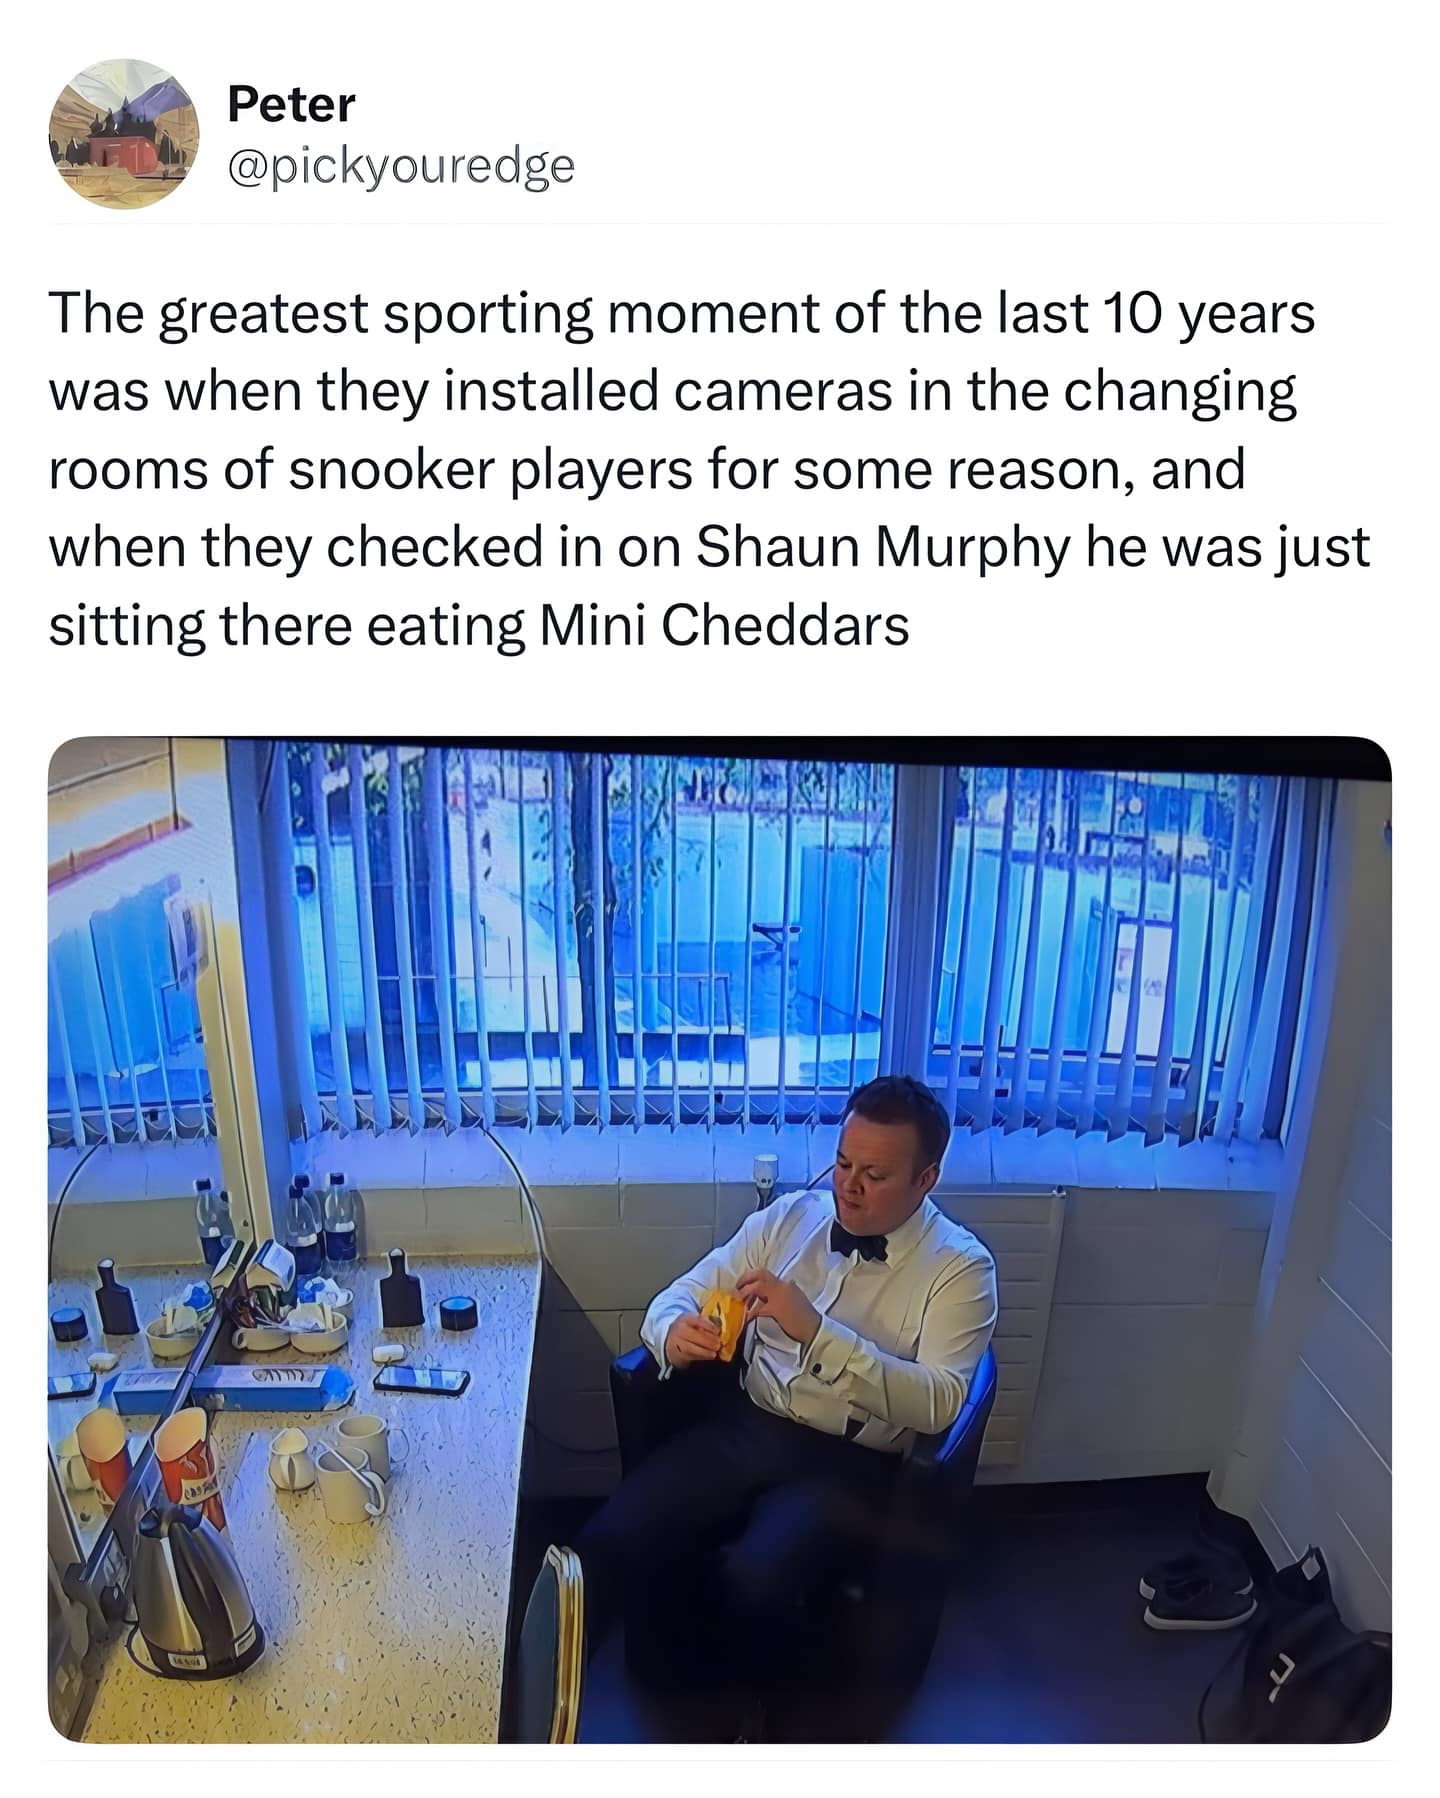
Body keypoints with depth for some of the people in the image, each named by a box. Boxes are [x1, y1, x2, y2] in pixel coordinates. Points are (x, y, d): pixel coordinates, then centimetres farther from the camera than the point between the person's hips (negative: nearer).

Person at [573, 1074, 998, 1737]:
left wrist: (816, 1331, -29)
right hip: (743, 1428, 4)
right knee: (607, 1542, -22)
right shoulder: (789, 1216, 6)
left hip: (850, 1464, -3)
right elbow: (677, 1296, 7)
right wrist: (675, 1335, -19)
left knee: (753, 1581, -28)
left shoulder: (961, 1267, -5)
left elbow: (937, 1403, -18)